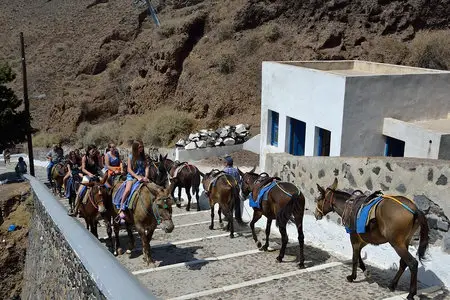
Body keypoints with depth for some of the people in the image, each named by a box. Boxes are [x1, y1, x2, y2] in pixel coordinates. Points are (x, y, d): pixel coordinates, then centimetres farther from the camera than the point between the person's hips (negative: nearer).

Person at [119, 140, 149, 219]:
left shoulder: (143, 156, 9)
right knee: (127, 190, -28)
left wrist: (146, 177, -12)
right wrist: (137, 177, -17)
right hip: (132, 176, -4)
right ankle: (121, 208, -19)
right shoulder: (131, 157, -2)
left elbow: (146, 167, 4)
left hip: (142, 176, 4)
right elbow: (129, 169, -7)